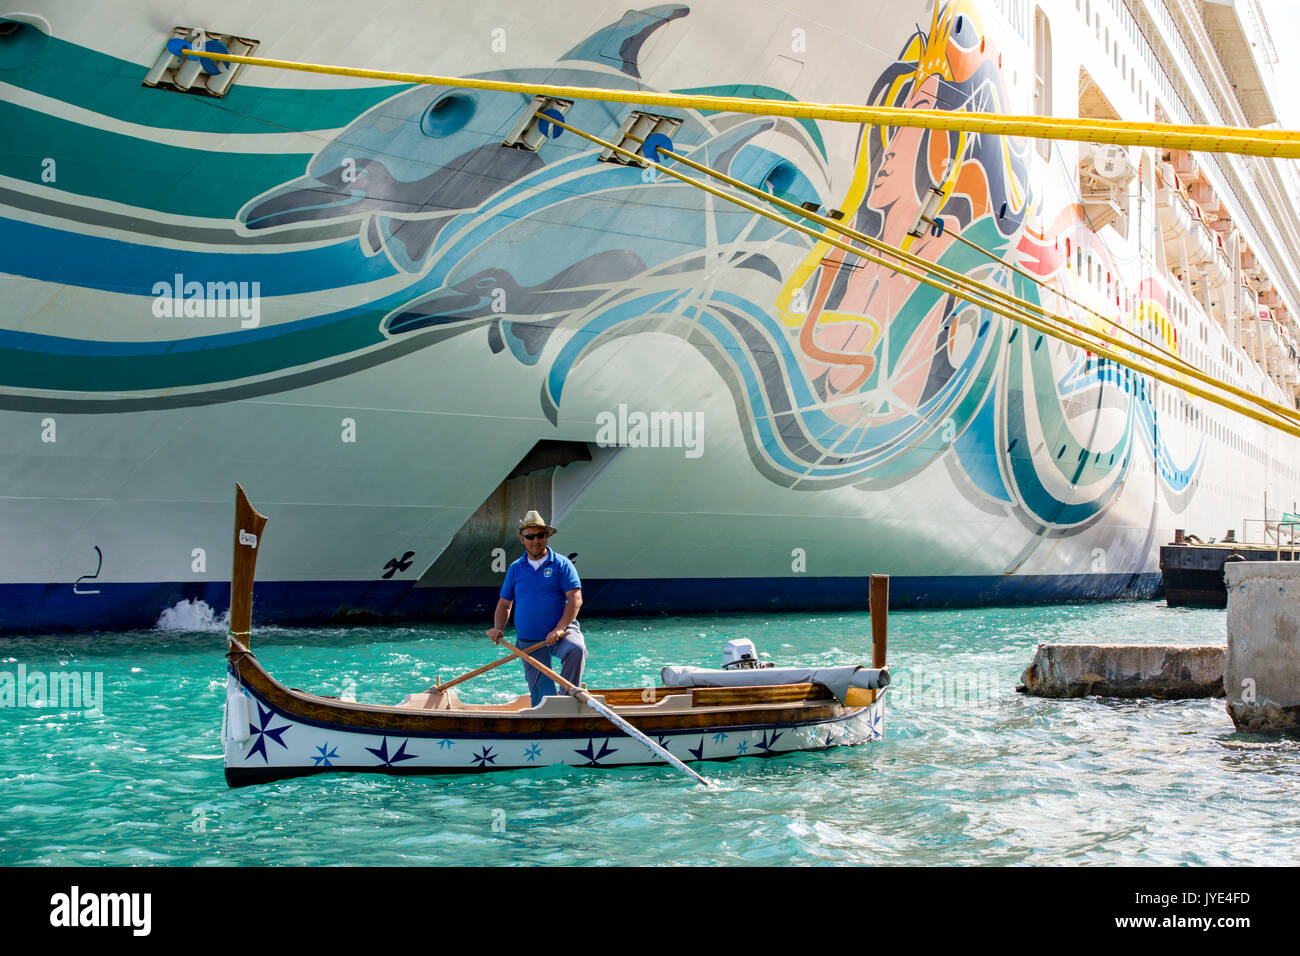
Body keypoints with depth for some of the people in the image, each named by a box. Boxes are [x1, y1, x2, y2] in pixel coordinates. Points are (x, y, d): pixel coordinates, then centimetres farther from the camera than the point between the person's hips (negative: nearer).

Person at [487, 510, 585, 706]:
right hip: (528, 641, 3)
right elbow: (504, 604, 18)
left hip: (561, 633, -3)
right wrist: (498, 628, -1)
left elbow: (575, 599, -8)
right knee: (541, 696, -2)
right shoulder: (515, 569, 12)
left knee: (577, 649, -36)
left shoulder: (561, 564, 0)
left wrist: (559, 629, -20)